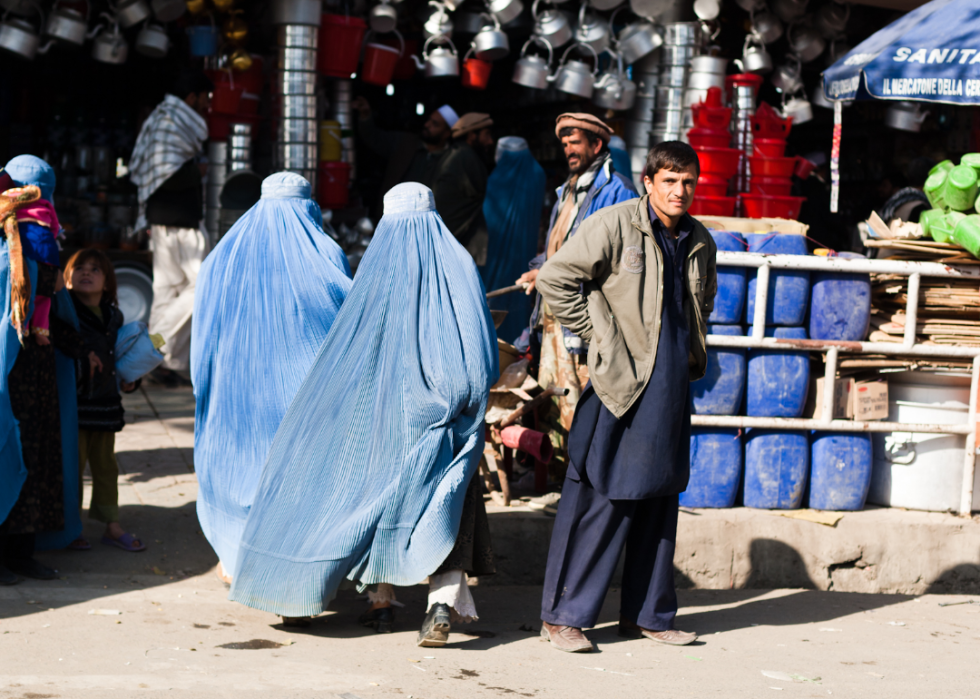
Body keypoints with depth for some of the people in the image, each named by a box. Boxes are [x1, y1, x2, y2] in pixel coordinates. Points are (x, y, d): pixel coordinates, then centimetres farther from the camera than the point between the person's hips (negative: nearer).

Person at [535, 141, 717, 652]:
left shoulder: (700, 242, 12)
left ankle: (648, 614, 21)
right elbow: (555, 279, -9)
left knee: (660, 499, 11)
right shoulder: (615, 225, -8)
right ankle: (562, 616, 1)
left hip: (672, 386, 7)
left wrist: (693, 350, 15)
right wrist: (600, 334, -9)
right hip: (621, 381, -7)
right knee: (600, 499, -7)